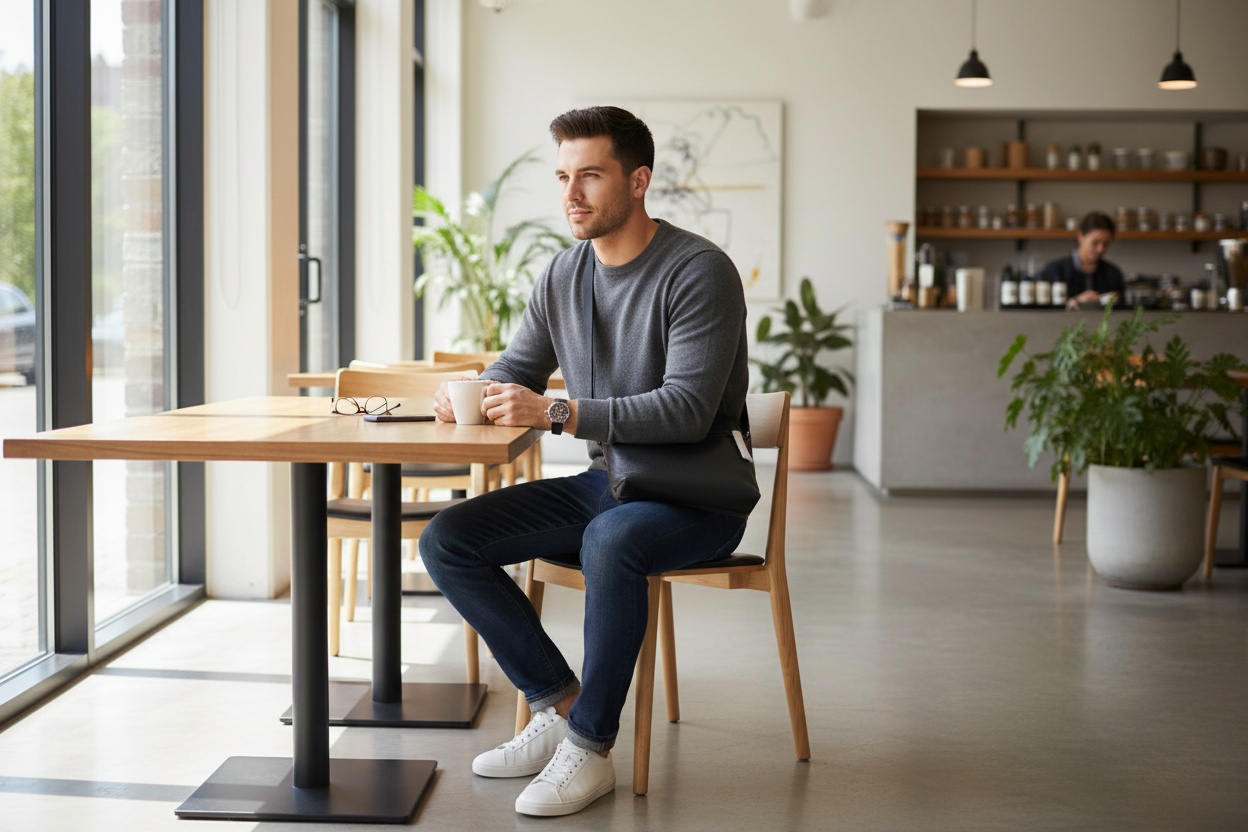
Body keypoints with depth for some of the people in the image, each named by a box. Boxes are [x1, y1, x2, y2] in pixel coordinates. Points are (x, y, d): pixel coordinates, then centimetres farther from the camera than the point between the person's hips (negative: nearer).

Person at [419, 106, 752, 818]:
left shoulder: (699, 272, -15)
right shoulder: (563, 276, 8)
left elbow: (687, 411, -24)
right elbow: (515, 368, 17)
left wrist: (556, 413, -32)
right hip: (602, 485, 7)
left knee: (610, 542, -40)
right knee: (446, 542, -7)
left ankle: (590, 747, -23)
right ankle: (560, 704, -2)